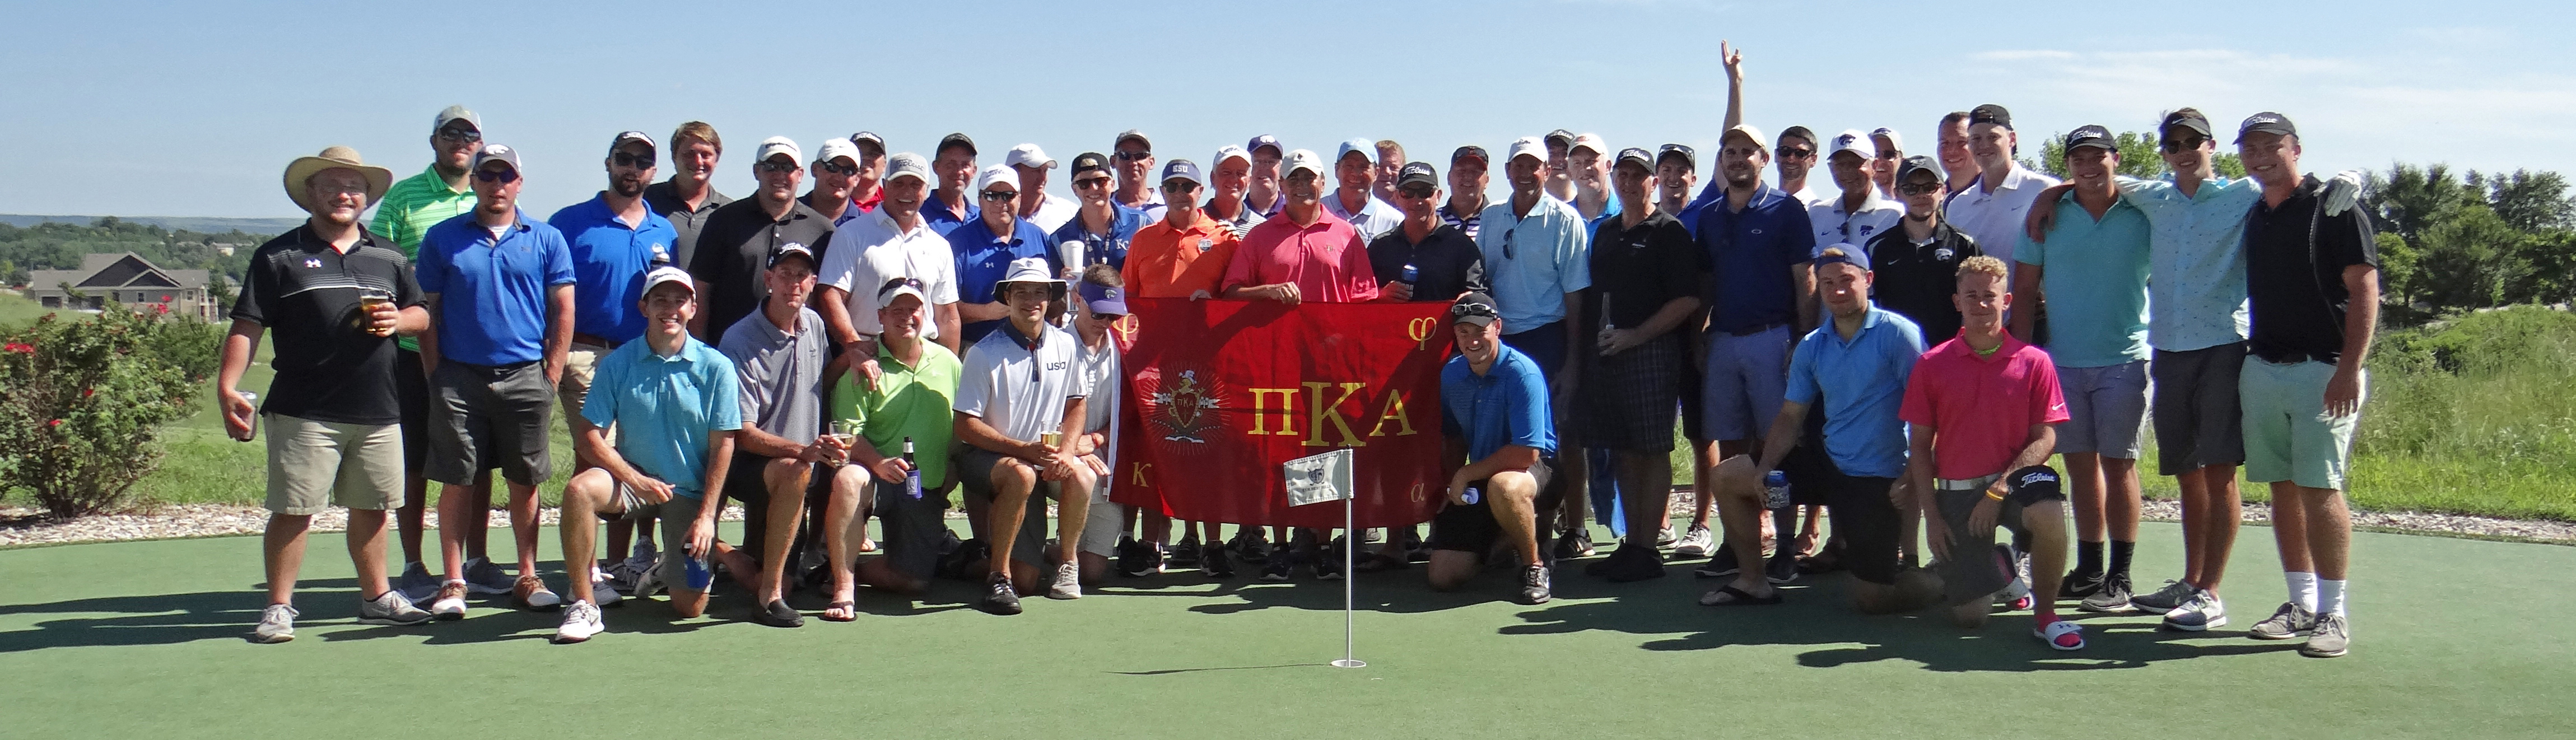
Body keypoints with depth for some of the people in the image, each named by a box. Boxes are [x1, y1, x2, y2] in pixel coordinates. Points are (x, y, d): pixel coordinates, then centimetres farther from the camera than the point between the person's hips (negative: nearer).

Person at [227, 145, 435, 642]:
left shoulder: (388, 257, 15)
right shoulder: (280, 256, 2)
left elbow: (423, 315, 19)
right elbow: (247, 326, -4)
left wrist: (398, 320, -5)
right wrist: (227, 387, -14)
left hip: (378, 413, 4)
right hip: (304, 413, -4)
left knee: (371, 508, 13)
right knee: (292, 511, -3)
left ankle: (377, 597, 26)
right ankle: (279, 608, 7)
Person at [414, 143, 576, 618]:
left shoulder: (546, 240, 6)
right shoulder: (443, 239, 6)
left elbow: (563, 311, 5)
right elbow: (428, 312, 7)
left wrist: (551, 377, -1)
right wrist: (436, 377, 0)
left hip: (524, 377, 0)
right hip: (459, 377, 0)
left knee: (524, 482, 6)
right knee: (456, 481, 2)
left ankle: (528, 578, 14)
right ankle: (453, 584, 9)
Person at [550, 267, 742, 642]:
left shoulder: (716, 367, -6)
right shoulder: (617, 364, -3)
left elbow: (722, 446, -5)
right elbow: (589, 435, -5)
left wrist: (706, 515, -11)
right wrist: (636, 480, -19)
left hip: (691, 492, -1)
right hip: (633, 478, 1)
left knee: (690, 608, -4)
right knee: (579, 489, -34)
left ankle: (673, 566, 34)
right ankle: (584, 606, -21)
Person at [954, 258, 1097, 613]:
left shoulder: (1066, 345, 3)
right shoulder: (985, 354, -10)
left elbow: (1076, 404, 12)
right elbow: (966, 426, -11)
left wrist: (1066, 451, -8)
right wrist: (1024, 450, -21)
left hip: (1046, 462, 4)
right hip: (988, 457, -4)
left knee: (1081, 475, -28)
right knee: (1022, 475, -37)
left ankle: (1067, 562, -2)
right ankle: (997, 574, -16)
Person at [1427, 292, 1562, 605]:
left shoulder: (1522, 373, -20)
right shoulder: (1451, 374, 1)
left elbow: (1526, 453, -25)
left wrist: (1465, 475, -15)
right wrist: (1453, 486, 0)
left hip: (1535, 471, -6)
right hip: (1475, 487, 6)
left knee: (1503, 487, -44)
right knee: (1443, 577, -5)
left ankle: (1535, 563, -15)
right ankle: (1506, 540, 25)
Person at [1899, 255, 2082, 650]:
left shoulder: (2033, 361, -1)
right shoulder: (1932, 365, 1)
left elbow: (2045, 439, -4)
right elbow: (1919, 446, 3)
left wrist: (2000, 490, -16)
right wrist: (1931, 515, -3)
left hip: (2015, 480, -1)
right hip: (1956, 491, 1)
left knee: (2049, 514, -38)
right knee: (1969, 617, -4)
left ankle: (2045, 615, -13)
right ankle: (1997, 566, 34)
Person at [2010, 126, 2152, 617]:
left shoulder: (2144, 214, 0)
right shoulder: (2048, 216, 6)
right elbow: (2025, 290, 7)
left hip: (2124, 359, -2)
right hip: (2062, 360, 3)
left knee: (2117, 463, 0)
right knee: (2081, 464, 9)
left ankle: (2120, 577, 6)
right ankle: (2088, 570, 18)